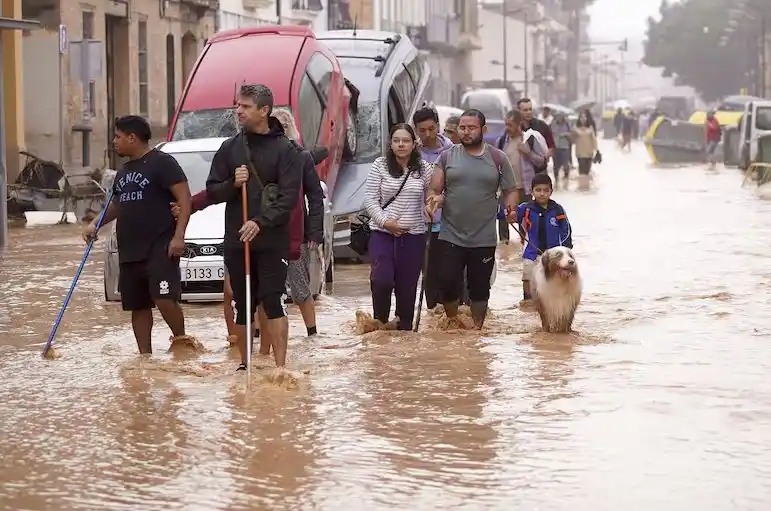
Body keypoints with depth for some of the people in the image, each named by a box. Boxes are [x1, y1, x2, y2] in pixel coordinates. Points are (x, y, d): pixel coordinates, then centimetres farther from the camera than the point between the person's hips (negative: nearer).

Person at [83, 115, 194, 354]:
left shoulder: (162, 163, -6)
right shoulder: (124, 171, 20)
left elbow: (185, 198, -11)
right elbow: (116, 204, 32)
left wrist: (178, 236, -20)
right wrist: (96, 224, 15)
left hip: (159, 248, -8)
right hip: (129, 252, 8)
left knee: (164, 299, -19)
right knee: (138, 307, 9)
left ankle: (180, 339, 1)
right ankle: (145, 356, 15)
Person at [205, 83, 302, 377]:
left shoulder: (285, 150, -2)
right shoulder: (230, 148, 10)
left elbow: (289, 196, -9)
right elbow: (212, 192, 10)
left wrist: (261, 222, -21)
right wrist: (232, 184, -11)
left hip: (273, 240, -4)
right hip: (235, 241, 4)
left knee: (273, 302, -10)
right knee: (243, 306, 9)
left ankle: (280, 365, -10)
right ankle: (244, 364, 18)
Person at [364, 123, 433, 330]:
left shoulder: (424, 168, 4)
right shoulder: (380, 166, 1)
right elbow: (370, 199, -1)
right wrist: (385, 222, -12)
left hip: (414, 235, 1)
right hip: (382, 233, -1)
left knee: (407, 285, 4)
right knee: (382, 280, -17)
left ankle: (405, 327, 16)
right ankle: (380, 321, 4)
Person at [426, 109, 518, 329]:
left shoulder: (498, 158, 4)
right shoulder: (447, 157, 4)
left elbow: (511, 190, 8)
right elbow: (434, 190, 3)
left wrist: (510, 206, -13)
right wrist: (435, 198, -20)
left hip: (484, 239, 0)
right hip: (450, 236, 0)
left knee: (479, 288, 8)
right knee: (447, 284, -4)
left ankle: (477, 329, 22)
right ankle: (453, 323, 18)